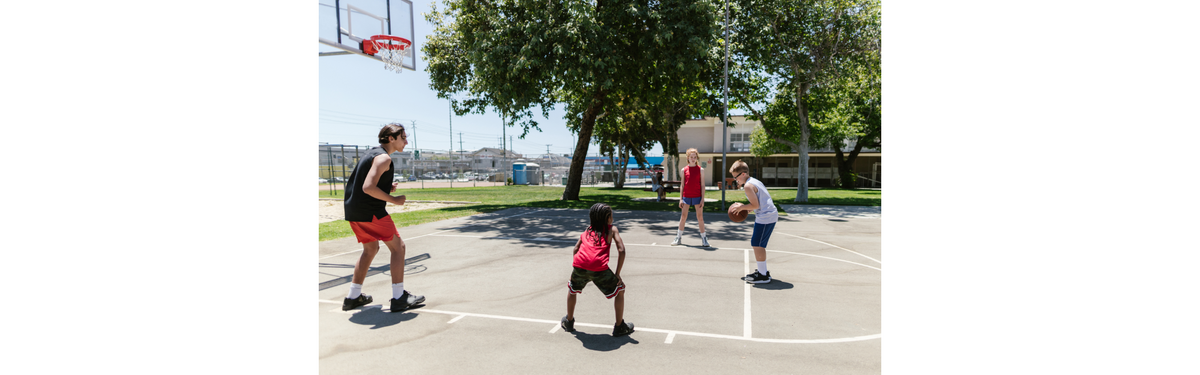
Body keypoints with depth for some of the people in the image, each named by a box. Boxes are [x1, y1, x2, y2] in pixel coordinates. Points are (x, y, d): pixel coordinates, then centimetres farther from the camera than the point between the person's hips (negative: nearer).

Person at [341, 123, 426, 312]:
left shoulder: (372, 152, 17)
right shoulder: (383, 157, -14)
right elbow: (368, 187, -25)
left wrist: (387, 187, 12)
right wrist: (393, 200, -16)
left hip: (353, 210, 10)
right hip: (369, 211, -10)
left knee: (371, 249, 22)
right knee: (397, 246, -2)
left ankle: (353, 297, 27)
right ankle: (399, 298, -1)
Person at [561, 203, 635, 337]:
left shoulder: (587, 230, 27)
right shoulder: (612, 229, 17)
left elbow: (576, 249, 19)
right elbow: (621, 250, 5)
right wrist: (617, 274, 9)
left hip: (579, 265, 4)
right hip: (599, 268, -4)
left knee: (571, 289, 33)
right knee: (620, 290, 18)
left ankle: (569, 322, 43)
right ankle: (619, 327, 23)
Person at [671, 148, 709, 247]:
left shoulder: (701, 170, 2)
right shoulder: (684, 170, 6)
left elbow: (702, 185, 1)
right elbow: (682, 185, 8)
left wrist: (702, 199, -5)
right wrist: (680, 199, 4)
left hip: (697, 196, -1)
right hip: (686, 196, 1)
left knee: (700, 217, 1)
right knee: (683, 217, 5)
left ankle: (704, 238, 10)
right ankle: (679, 237, 14)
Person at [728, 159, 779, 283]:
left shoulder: (748, 186, -14)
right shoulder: (755, 181, 17)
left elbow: (755, 205, -18)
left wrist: (742, 207, -4)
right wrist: (744, 208, 17)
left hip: (765, 217, -11)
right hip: (771, 214, 11)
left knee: (757, 245, -6)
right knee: (758, 244, 18)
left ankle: (763, 276, -2)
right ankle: (762, 271, 25)